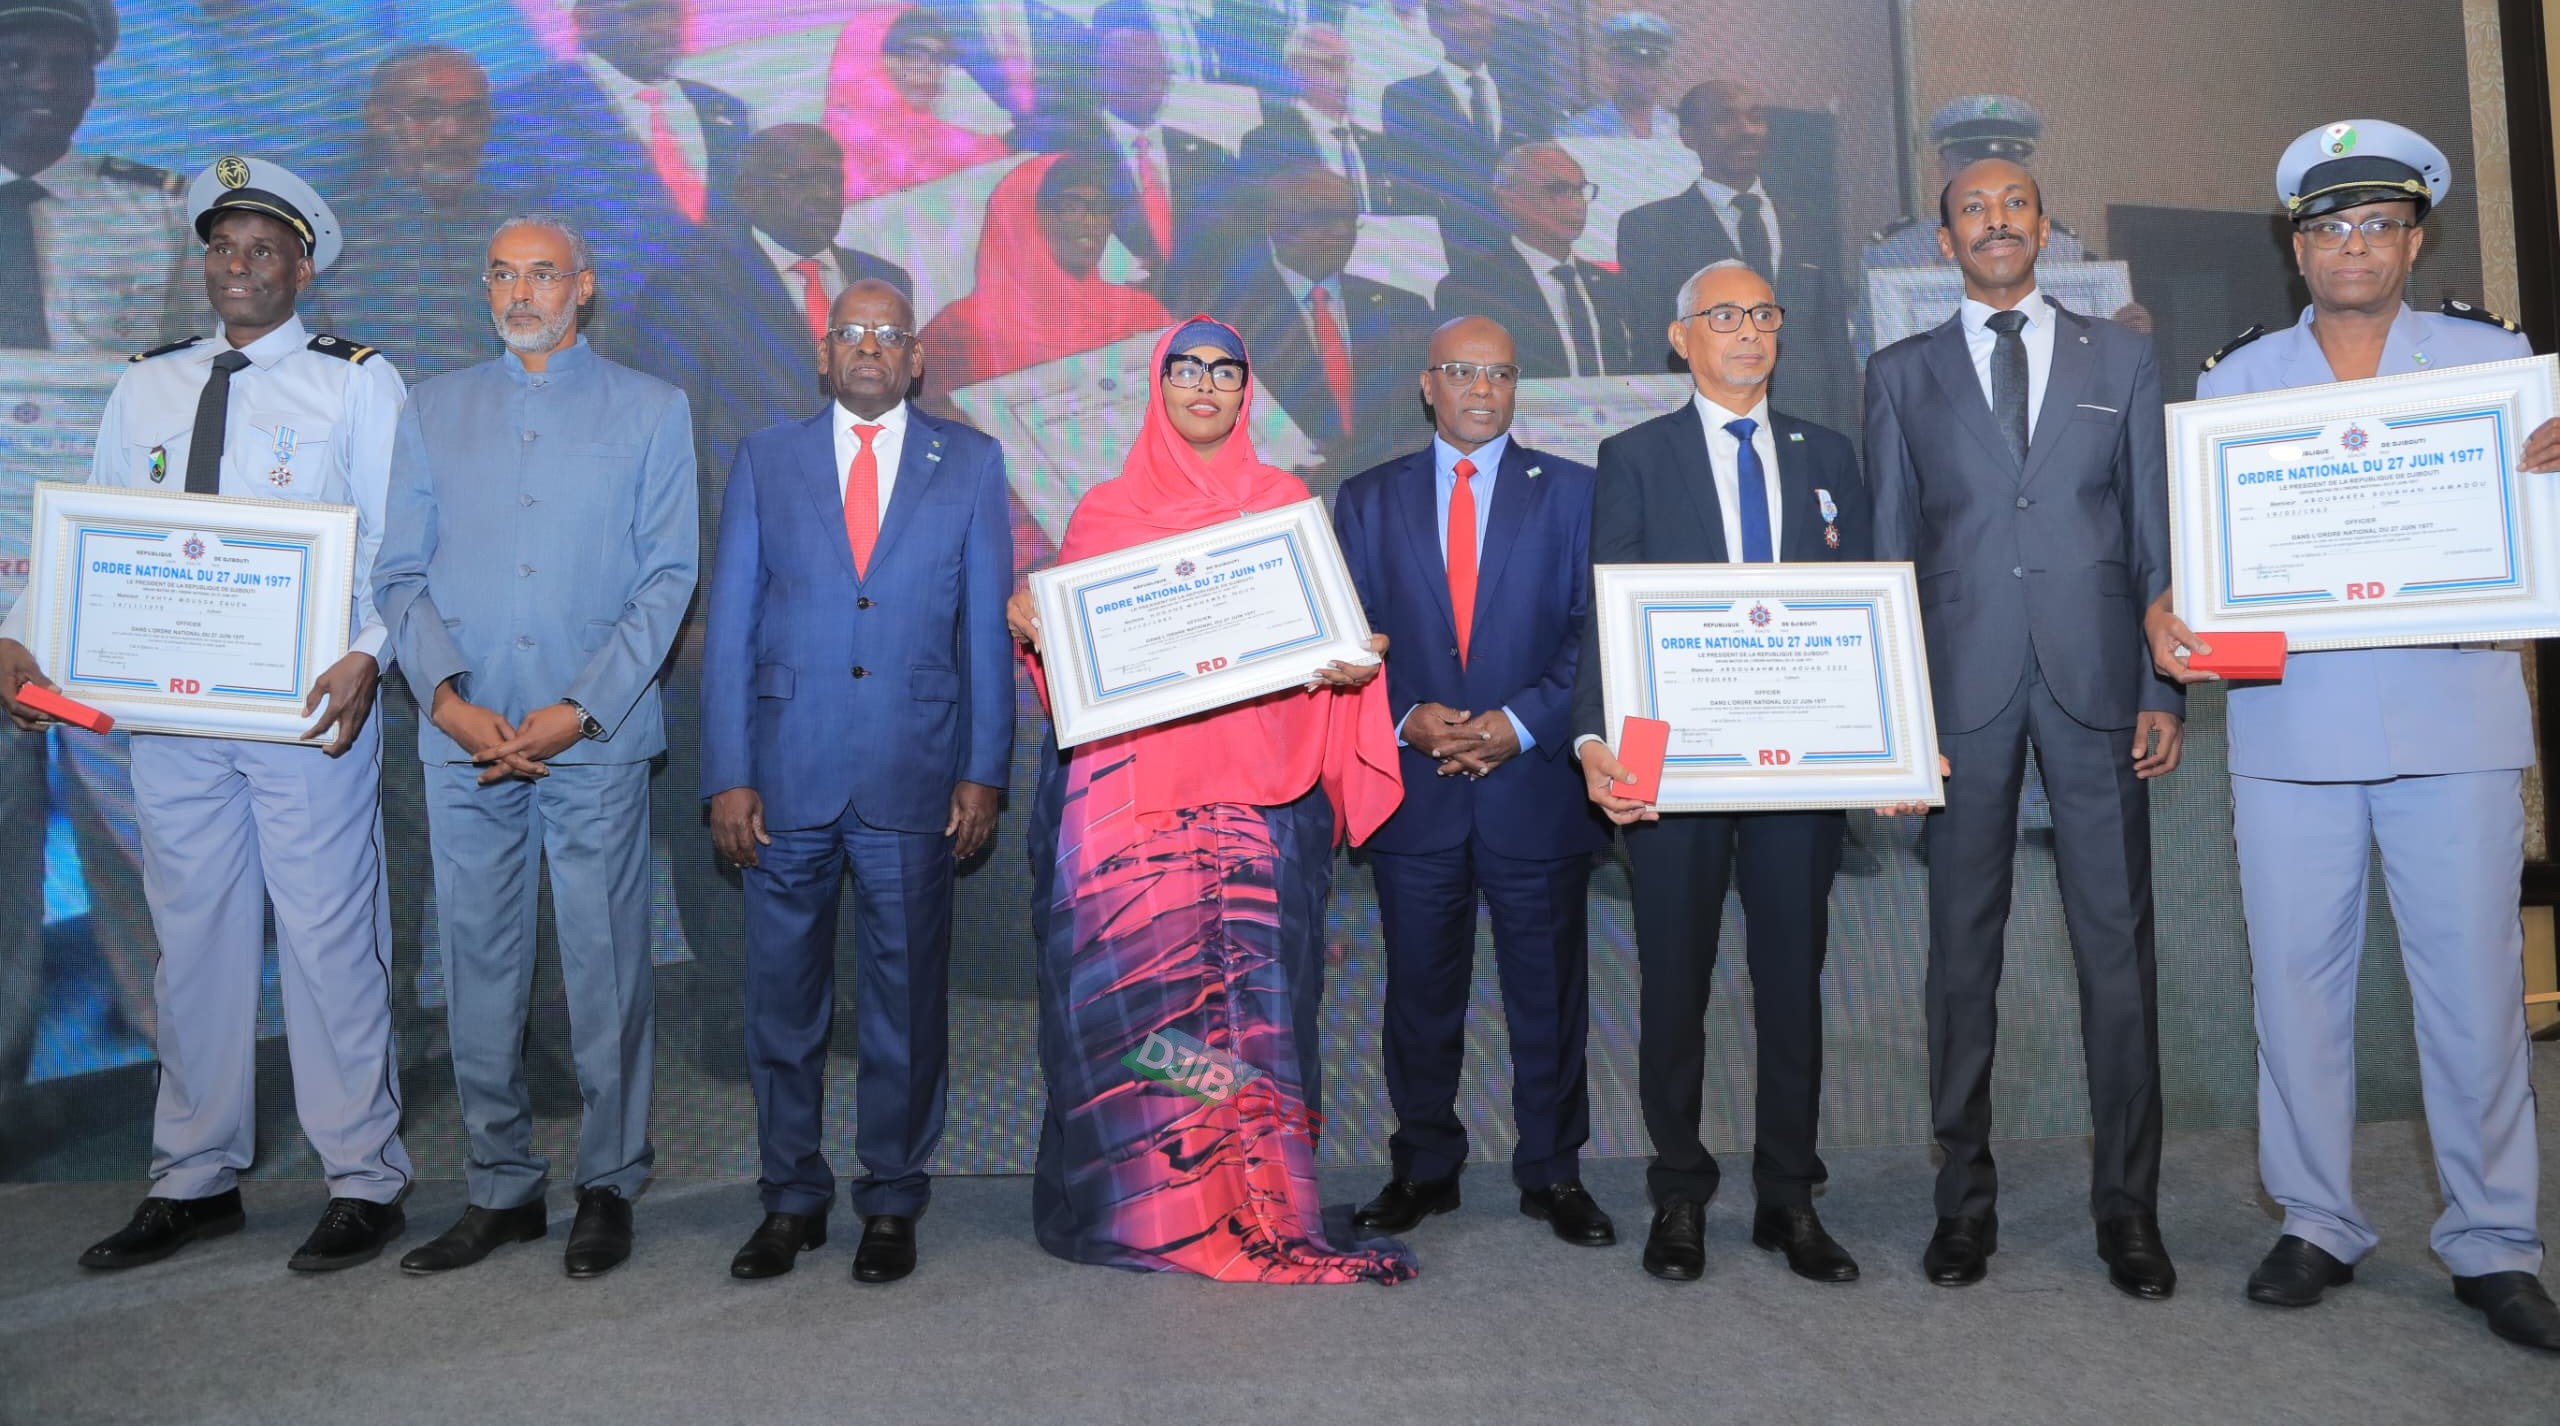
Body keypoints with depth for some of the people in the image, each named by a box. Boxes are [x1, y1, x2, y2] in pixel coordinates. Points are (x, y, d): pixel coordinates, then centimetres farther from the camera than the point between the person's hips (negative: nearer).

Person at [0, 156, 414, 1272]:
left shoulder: (356, 382, 2)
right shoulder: (145, 387, 15)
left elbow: (397, 541, -5)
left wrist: (366, 654, -21)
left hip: (305, 707, -4)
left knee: (327, 937, -1)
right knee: (193, 938, 11)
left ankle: (363, 1182, 11)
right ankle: (195, 1180, 25)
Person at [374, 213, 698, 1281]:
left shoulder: (649, 410, 7)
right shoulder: (434, 410, 15)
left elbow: (667, 577, 0)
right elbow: (400, 574, 9)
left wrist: (580, 710, -10)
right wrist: (446, 693, -8)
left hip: (596, 737, -2)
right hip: (463, 738, 3)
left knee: (605, 965, 1)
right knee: (479, 968, 7)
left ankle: (609, 1187, 15)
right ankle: (501, 1187, 19)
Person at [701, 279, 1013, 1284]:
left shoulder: (969, 464, 8)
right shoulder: (765, 460, 9)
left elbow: (988, 626, 5)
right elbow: (729, 625, 6)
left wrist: (984, 772, -2)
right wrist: (726, 775, -2)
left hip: (914, 776, -1)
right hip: (787, 774, 1)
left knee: (907, 998, 6)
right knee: (782, 996, 8)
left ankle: (892, 1201, 21)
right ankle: (791, 1198, 24)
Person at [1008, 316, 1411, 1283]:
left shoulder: (1287, 506, 15)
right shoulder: (1105, 510, 15)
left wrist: (1354, 666, -9)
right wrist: (1029, 625, -6)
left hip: (1257, 791, 0)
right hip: (1124, 788, 0)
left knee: (1250, 989, -6)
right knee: (1133, 980, -5)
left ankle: (1255, 1209, 1)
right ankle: (1140, 1199, 6)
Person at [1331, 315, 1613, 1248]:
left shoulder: (1571, 492, 6)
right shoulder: (1367, 500, 9)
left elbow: (1596, 633, 0)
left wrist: (1520, 723, -13)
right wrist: (1406, 718, -10)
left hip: (1535, 782, -1)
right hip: (1413, 789, 1)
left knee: (1549, 991, 7)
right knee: (1419, 993, 10)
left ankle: (1552, 1173, 23)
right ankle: (1424, 1167, 25)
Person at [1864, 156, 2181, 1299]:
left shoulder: (2121, 360, 13)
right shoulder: (1901, 375, 11)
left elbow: (2156, 534, 10)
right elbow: (1890, 552, 7)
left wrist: (2164, 687, 1)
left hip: (2095, 680, 1)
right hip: (1963, 687, 0)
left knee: (2117, 942, 3)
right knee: (1963, 945, 4)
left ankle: (2127, 1204, 15)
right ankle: (1965, 1195, 15)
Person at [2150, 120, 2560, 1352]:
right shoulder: (2235, 379, 12)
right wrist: (2168, 612, -11)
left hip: (2454, 715, 0)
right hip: (2290, 722, 1)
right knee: (2296, 975, 4)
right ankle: (2317, 1223, 19)